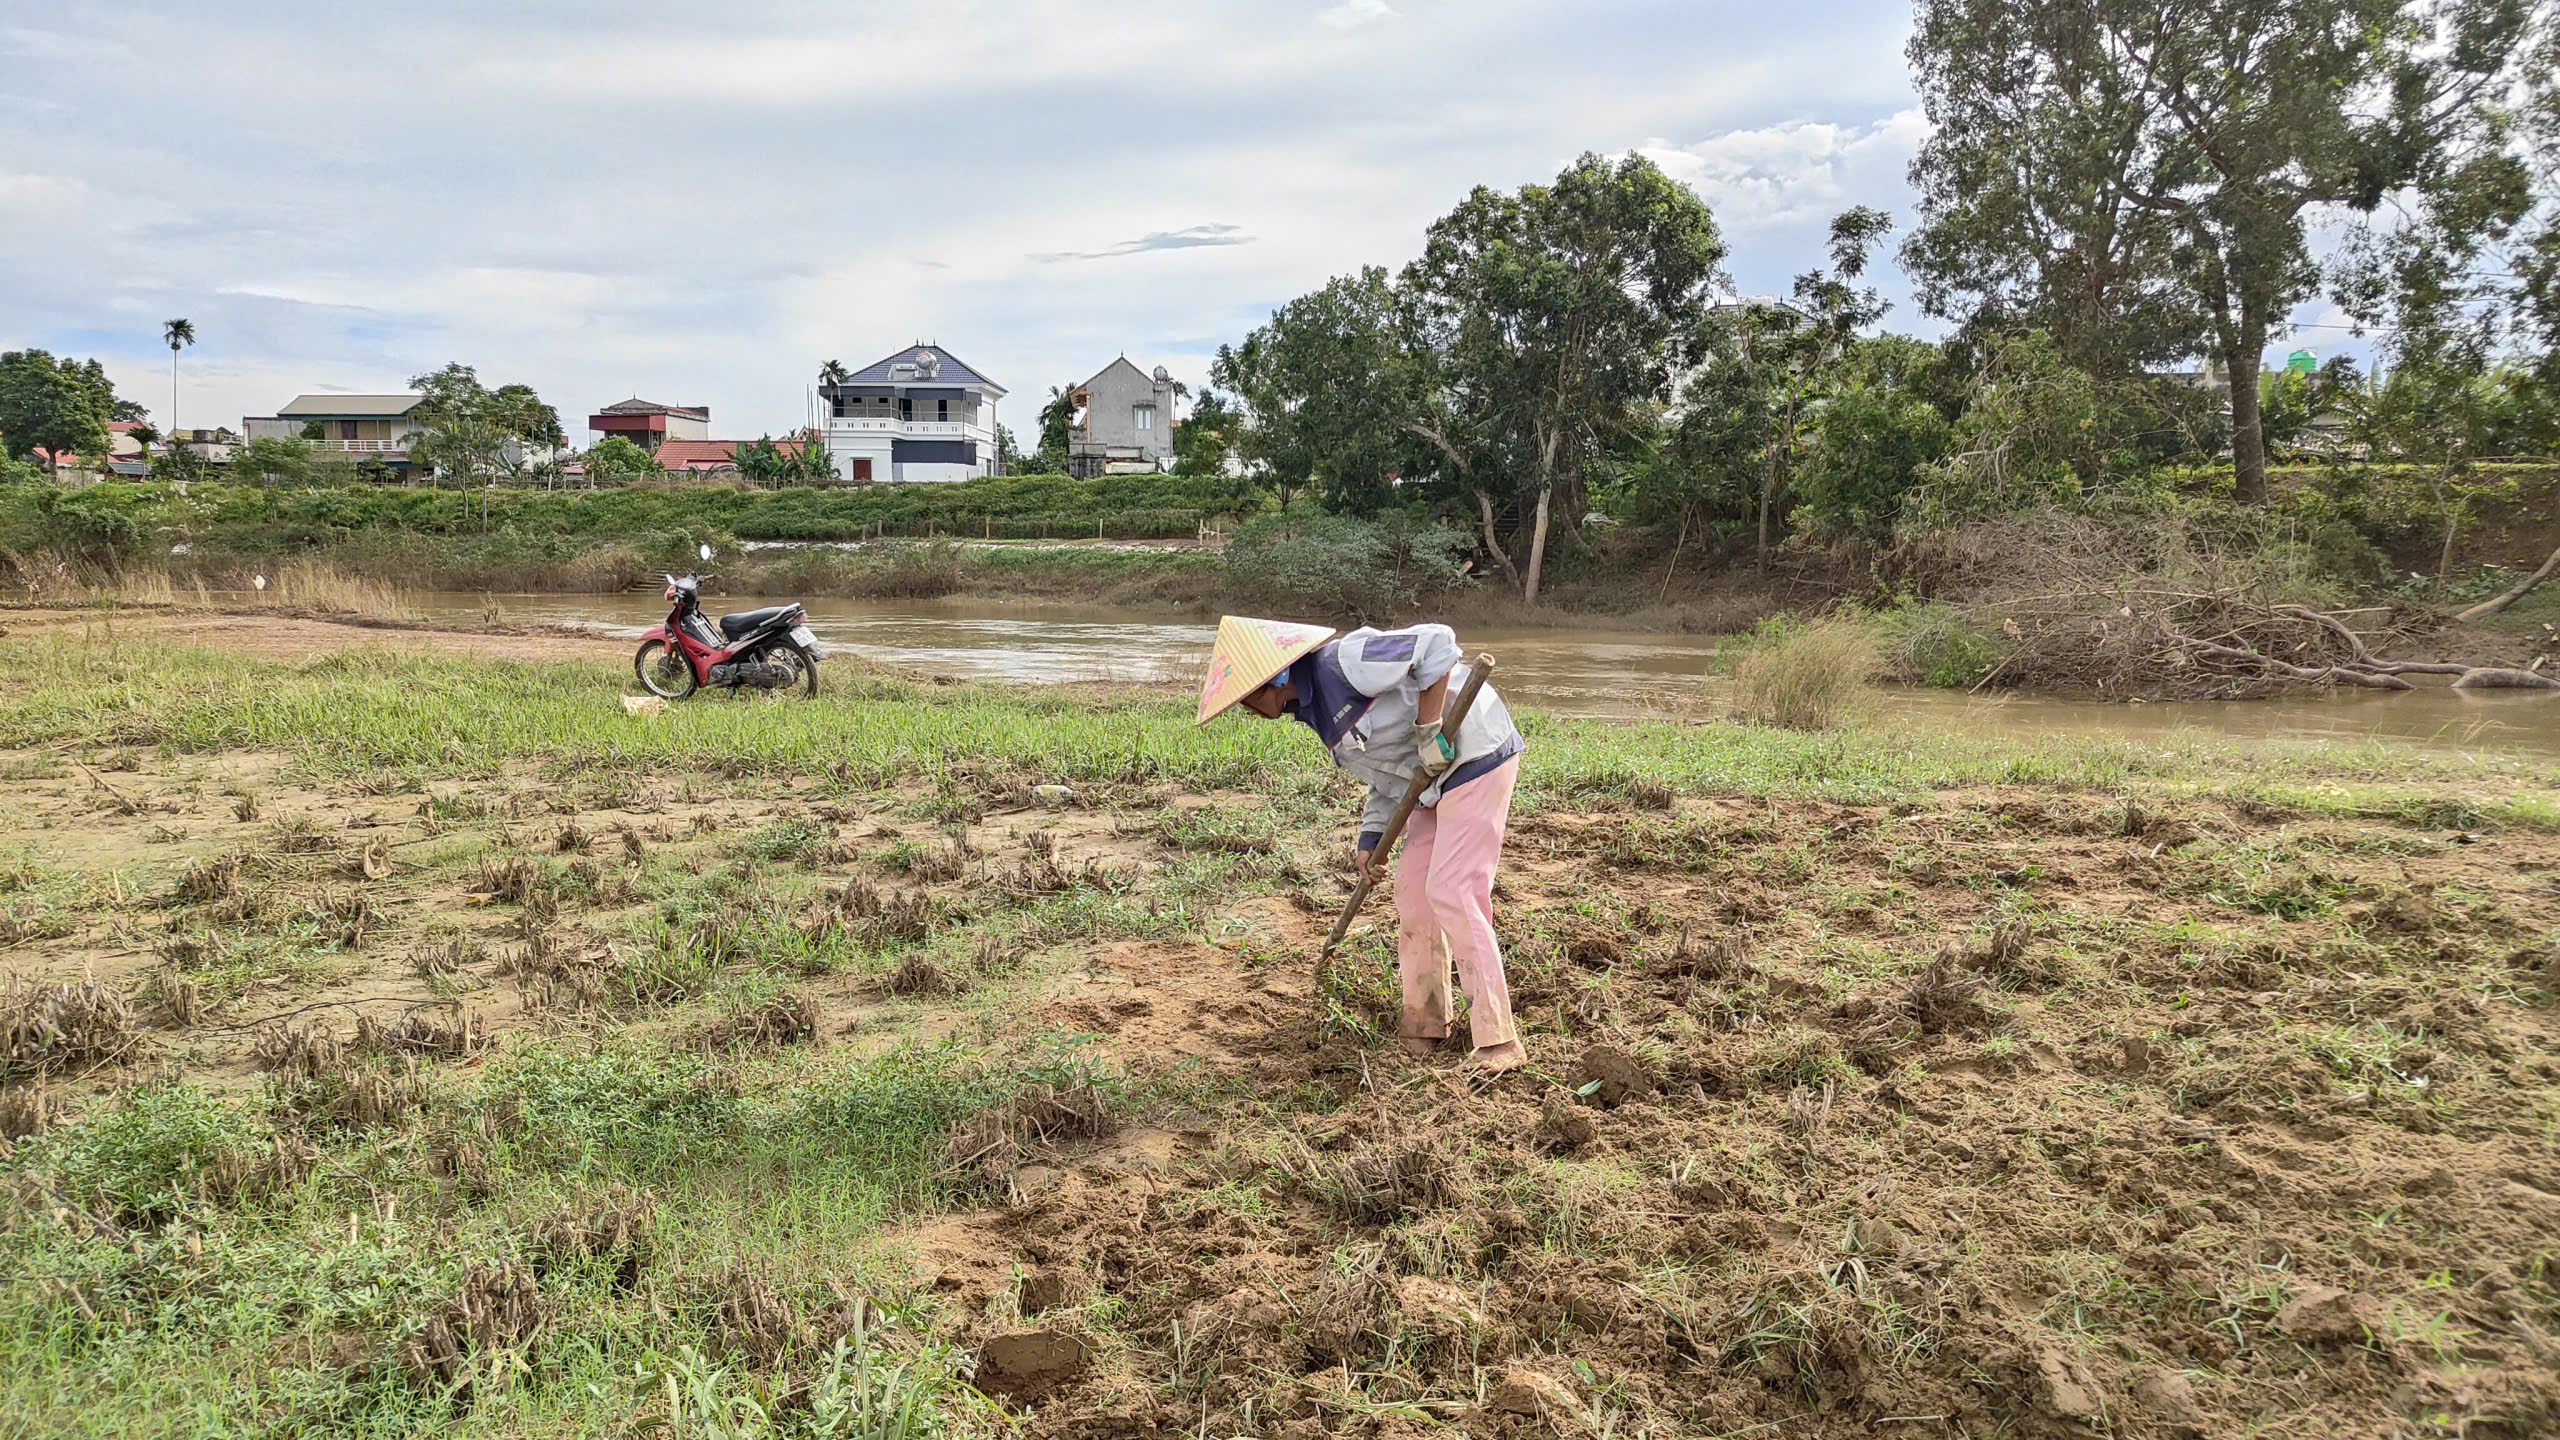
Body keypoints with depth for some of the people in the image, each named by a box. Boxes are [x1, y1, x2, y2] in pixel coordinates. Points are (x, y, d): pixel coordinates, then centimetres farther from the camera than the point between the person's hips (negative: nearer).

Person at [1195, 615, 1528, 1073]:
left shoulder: (1344, 661, -22)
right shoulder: (1312, 706, 9)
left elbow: (1436, 643, -25)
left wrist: (1428, 729, -24)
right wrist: (1371, 835, 9)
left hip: (1475, 756, -10)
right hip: (1438, 775, 10)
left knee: (1452, 892, -13)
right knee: (1413, 892, 10)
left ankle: (1498, 1043, -9)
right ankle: (1423, 1027, 21)